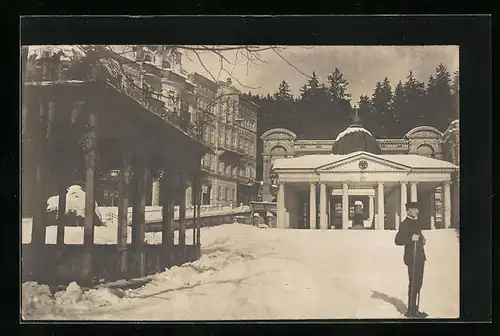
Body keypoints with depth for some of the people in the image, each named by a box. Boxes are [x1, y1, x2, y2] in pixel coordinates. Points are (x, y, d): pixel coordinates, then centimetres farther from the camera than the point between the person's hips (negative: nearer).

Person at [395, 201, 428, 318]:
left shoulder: (417, 222, 14)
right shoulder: (404, 224, -12)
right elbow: (398, 240, -17)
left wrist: (422, 239, 9)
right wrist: (411, 238, -26)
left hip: (420, 256, 9)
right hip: (412, 257, -9)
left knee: (417, 283, 14)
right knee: (413, 283, -5)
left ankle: (414, 308, 25)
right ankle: (411, 311, 3)